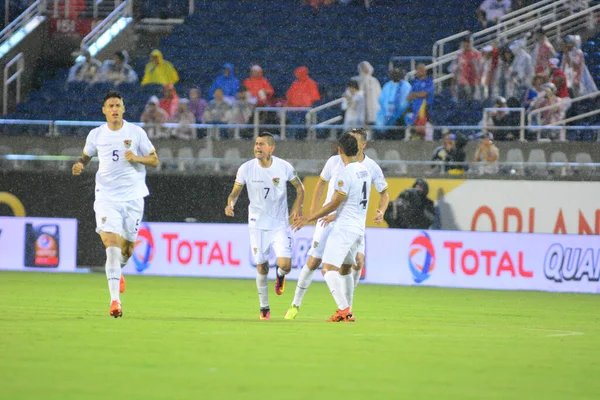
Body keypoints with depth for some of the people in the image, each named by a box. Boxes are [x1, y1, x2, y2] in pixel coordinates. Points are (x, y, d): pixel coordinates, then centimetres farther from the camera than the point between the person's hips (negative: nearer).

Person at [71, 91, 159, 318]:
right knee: (111, 245, -18)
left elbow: (154, 160, 5)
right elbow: (86, 155, 20)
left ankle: (117, 272, 46)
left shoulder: (136, 133, 0)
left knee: (127, 248, 8)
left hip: (133, 197, 1)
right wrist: (80, 164, -3)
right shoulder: (96, 135, 3)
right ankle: (115, 300, -23)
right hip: (106, 196, -1)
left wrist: (137, 158, -14)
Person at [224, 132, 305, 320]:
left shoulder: (284, 167, -8)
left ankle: (280, 276, 24)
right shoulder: (246, 169, -8)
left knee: (285, 265, -15)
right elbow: (235, 192, 1)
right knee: (262, 267, 1)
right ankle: (264, 308, 19)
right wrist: (230, 205, -20)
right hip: (258, 225, 1)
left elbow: (299, 187, 8)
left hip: (280, 223, -1)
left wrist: (297, 207, -6)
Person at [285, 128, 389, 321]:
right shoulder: (334, 161, -4)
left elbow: (384, 193, 7)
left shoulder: (372, 167, -5)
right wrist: (313, 209, 10)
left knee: (358, 261, -17)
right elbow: (321, 182, 13)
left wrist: (381, 211, -13)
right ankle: (296, 305, 14)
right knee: (313, 261, -2)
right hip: (329, 218, 0)